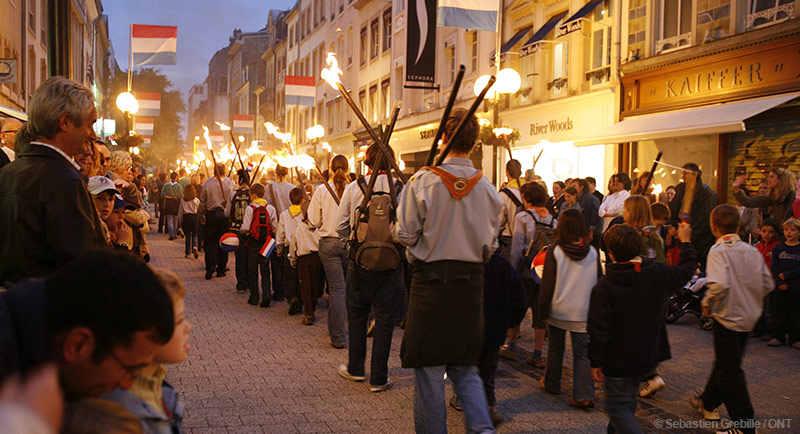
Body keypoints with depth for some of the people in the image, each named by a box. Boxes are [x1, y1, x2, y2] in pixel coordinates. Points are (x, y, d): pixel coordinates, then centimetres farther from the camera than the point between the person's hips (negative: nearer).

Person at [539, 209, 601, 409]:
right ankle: (584, 395, -3)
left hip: (558, 310, -1)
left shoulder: (554, 252, -11)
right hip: (583, 312, 1)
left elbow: (547, 285, -8)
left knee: (555, 348, 17)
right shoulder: (593, 252, -4)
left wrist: (543, 310, 2)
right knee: (582, 353, 4)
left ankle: (552, 384, 33)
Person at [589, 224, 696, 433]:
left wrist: (596, 362, -9)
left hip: (618, 360, -5)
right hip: (647, 355, 6)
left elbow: (598, 330, -20)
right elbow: (688, 269, 12)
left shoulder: (603, 287, -21)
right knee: (627, 401, 25)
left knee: (619, 406, 3)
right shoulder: (658, 274, -9)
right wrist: (685, 241, 28)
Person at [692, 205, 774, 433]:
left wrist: (707, 303, -15)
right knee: (725, 362, 22)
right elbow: (768, 284, 4)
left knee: (729, 371, 1)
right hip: (749, 317, 7)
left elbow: (720, 284, -31)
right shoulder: (751, 250, 3)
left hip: (728, 317, -7)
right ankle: (708, 402, 39)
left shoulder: (718, 250, -17)